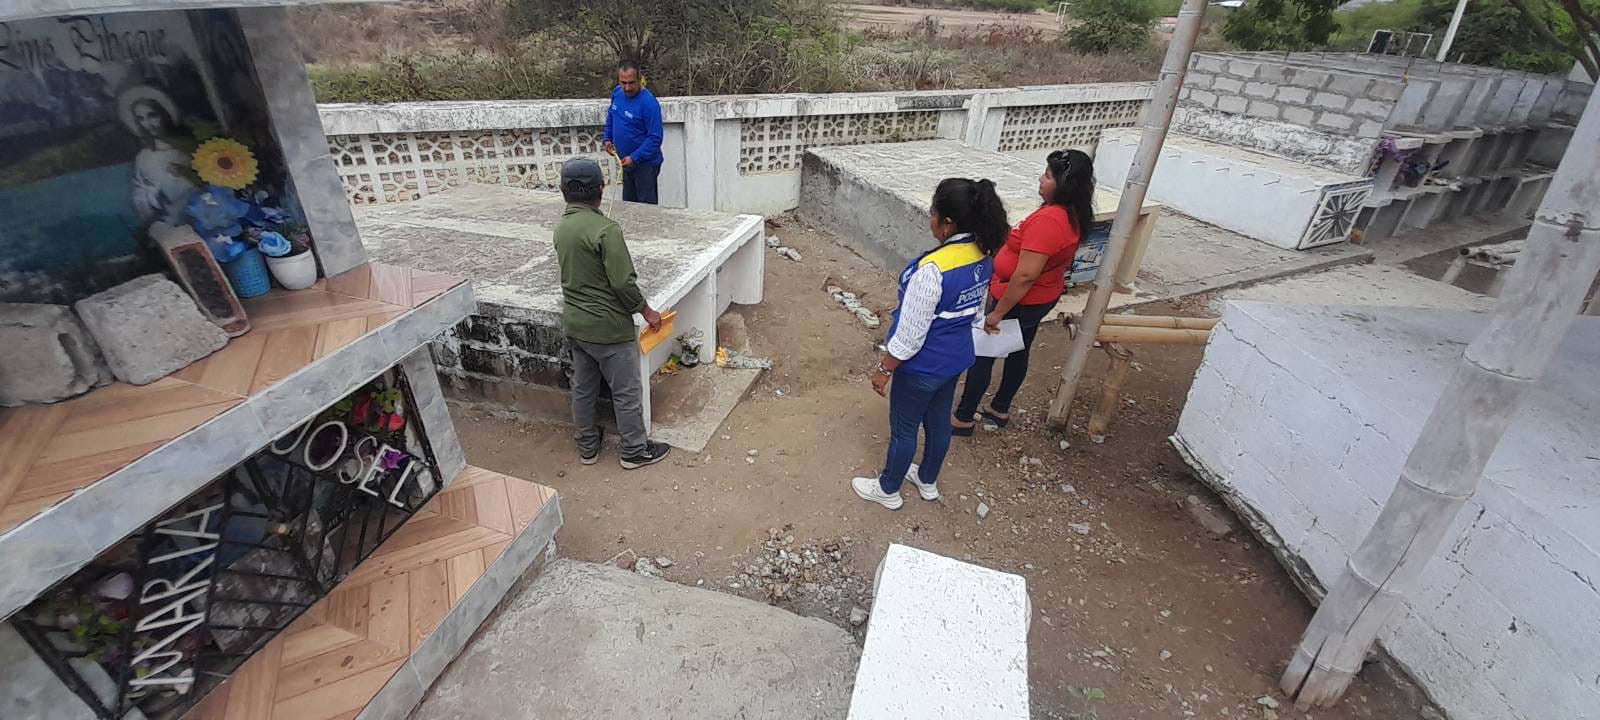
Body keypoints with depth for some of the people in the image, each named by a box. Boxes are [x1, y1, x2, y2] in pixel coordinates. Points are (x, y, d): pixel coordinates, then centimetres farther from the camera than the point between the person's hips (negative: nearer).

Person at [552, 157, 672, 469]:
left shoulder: (561, 227, 3)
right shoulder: (605, 229, -22)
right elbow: (623, 282, -23)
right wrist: (646, 311, -9)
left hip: (574, 323, 8)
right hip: (608, 327, -8)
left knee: (583, 388, 20)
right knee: (627, 391, 8)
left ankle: (587, 447, 34)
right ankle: (635, 450, 21)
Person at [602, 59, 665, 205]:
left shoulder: (649, 103, -22)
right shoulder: (617, 92, 1)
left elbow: (655, 138, -23)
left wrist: (634, 157, -25)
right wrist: (608, 138, 10)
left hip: (645, 163, -8)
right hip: (627, 161, 8)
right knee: (628, 203, 18)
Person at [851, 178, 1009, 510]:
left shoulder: (933, 269, -33)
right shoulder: (983, 255, -7)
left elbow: (910, 334, -26)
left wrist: (884, 370, -12)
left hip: (923, 366, -8)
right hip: (957, 358, 8)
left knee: (903, 429, 14)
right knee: (938, 420, 26)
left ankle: (888, 490, 36)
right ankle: (928, 481, 48)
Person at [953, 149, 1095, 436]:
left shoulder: (1048, 220, -30)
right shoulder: (1073, 215, 1)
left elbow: (1025, 275, -31)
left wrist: (998, 312, -24)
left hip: (1019, 301, -9)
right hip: (1043, 298, 9)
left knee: (982, 355, 5)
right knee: (1018, 352, 21)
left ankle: (963, 418, 17)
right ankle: (1000, 409, 39)